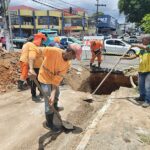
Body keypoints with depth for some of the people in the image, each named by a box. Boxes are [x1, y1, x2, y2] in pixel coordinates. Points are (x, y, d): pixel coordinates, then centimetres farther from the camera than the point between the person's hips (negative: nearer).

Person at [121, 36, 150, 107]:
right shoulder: (141, 50, 13)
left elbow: (144, 47, -30)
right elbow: (135, 55, 9)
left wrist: (136, 45, -17)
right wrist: (126, 57, -4)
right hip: (141, 70, 8)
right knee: (141, 85, 17)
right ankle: (142, 97, 34)